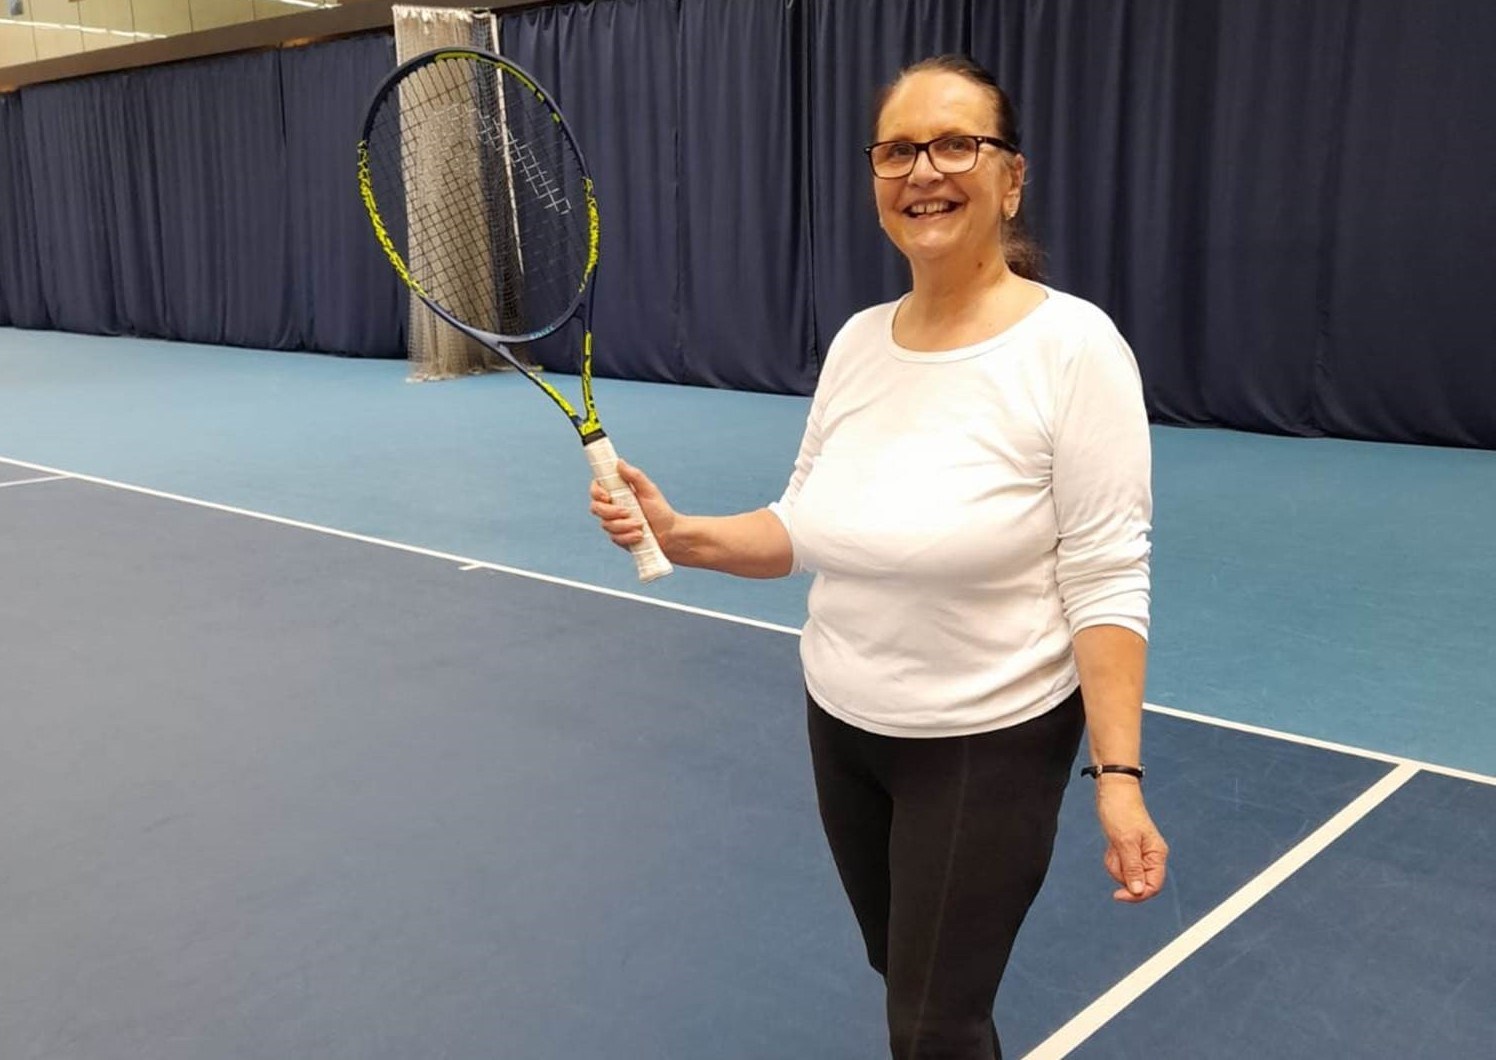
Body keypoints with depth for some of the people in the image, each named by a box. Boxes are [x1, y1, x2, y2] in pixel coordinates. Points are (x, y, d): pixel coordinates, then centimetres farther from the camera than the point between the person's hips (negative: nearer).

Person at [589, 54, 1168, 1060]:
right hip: (842, 727, 6)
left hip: (988, 748, -6)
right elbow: (808, 529, 7)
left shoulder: (1073, 345, -18)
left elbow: (1107, 583, -18)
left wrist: (1120, 774, -22)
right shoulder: (857, 342, 0)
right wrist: (683, 534, -10)